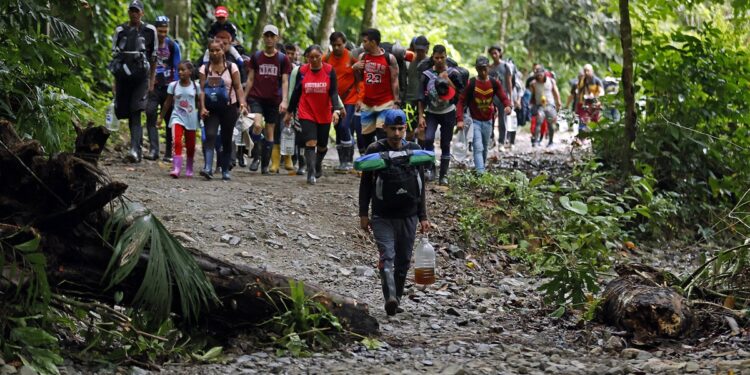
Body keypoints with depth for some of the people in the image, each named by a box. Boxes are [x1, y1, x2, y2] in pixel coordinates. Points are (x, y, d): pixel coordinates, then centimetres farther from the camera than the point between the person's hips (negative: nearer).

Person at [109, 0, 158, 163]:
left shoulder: (149, 31, 2)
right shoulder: (120, 31, 9)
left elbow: (153, 58, 7)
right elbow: (115, 57, 13)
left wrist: (152, 81, 5)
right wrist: (115, 82, 10)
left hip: (140, 78, -3)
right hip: (123, 77, 3)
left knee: (135, 115, -15)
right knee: (127, 115, 7)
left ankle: (135, 151, -25)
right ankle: (137, 147, 21)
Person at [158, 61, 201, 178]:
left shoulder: (195, 86, -1)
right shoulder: (173, 85, -1)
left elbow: (199, 103, 6)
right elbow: (168, 102, 7)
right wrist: (161, 117, 10)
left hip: (191, 119, 1)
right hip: (177, 117, -1)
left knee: (190, 146, 11)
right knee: (177, 142, -20)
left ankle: (189, 169, 29)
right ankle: (176, 168, -25)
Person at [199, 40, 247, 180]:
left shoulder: (231, 67, 1)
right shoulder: (205, 68, 4)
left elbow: (238, 87, -1)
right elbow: (202, 89, -1)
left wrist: (242, 103, -14)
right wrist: (203, 107, -12)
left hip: (228, 108, 0)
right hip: (211, 109, 0)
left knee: (226, 140, 6)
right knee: (210, 136, -17)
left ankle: (225, 171, 15)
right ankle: (208, 168, -27)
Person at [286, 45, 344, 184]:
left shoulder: (329, 70, -6)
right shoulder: (302, 71, -4)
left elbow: (334, 92, -7)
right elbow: (296, 92, 4)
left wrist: (336, 110, -21)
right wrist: (289, 112, 7)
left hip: (324, 114, 1)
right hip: (306, 113, -1)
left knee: (322, 146, 13)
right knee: (310, 143, -15)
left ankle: (318, 166, 42)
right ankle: (311, 174, -13)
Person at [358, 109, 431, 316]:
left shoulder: (414, 150, 6)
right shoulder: (375, 150, -2)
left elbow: (421, 186, 12)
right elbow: (365, 184, 4)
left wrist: (423, 217, 10)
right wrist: (363, 214, 0)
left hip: (408, 216, 3)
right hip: (382, 217, -3)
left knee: (403, 261, 7)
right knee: (387, 257, -16)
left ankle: (397, 299, 18)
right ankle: (390, 298, -28)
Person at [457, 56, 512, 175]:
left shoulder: (495, 83, -3)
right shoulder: (471, 83, -11)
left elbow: (504, 98, -10)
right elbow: (461, 101, -10)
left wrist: (508, 106, -35)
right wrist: (460, 119, -21)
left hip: (488, 121, 4)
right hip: (474, 120, -4)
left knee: (485, 147, 17)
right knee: (478, 147, -16)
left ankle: (481, 168, 35)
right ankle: (480, 172, -25)